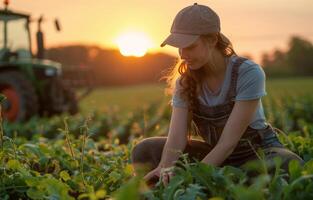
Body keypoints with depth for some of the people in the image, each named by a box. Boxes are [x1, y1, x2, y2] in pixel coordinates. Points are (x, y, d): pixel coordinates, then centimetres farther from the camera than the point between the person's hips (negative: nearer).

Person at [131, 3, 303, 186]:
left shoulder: (249, 73, -22)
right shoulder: (185, 82, -7)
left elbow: (228, 141, -27)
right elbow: (177, 136, -19)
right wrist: (166, 168, -41)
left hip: (258, 151, -3)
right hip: (214, 154, 4)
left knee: (288, 165, -38)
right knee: (145, 151, -12)